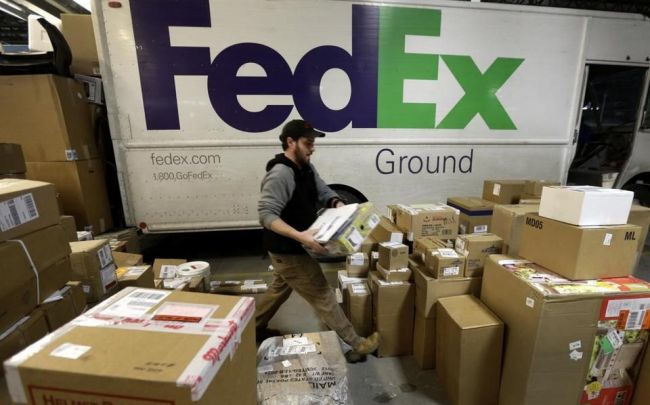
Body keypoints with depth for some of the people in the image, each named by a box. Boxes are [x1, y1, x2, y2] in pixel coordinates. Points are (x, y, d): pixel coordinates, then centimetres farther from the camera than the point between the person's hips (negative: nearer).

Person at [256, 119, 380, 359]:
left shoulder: (306, 168, 5)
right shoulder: (280, 174, -25)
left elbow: (323, 191, 12)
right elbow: (266, 215, -30)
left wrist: (338, 204, -10)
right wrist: (299, 235, -40)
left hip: (291, 248, 10)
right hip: (287, 250, -10)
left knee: (280, 289, 27)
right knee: (322, 295, 1)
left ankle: (256, 329, 48)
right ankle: (355, 343, 18)